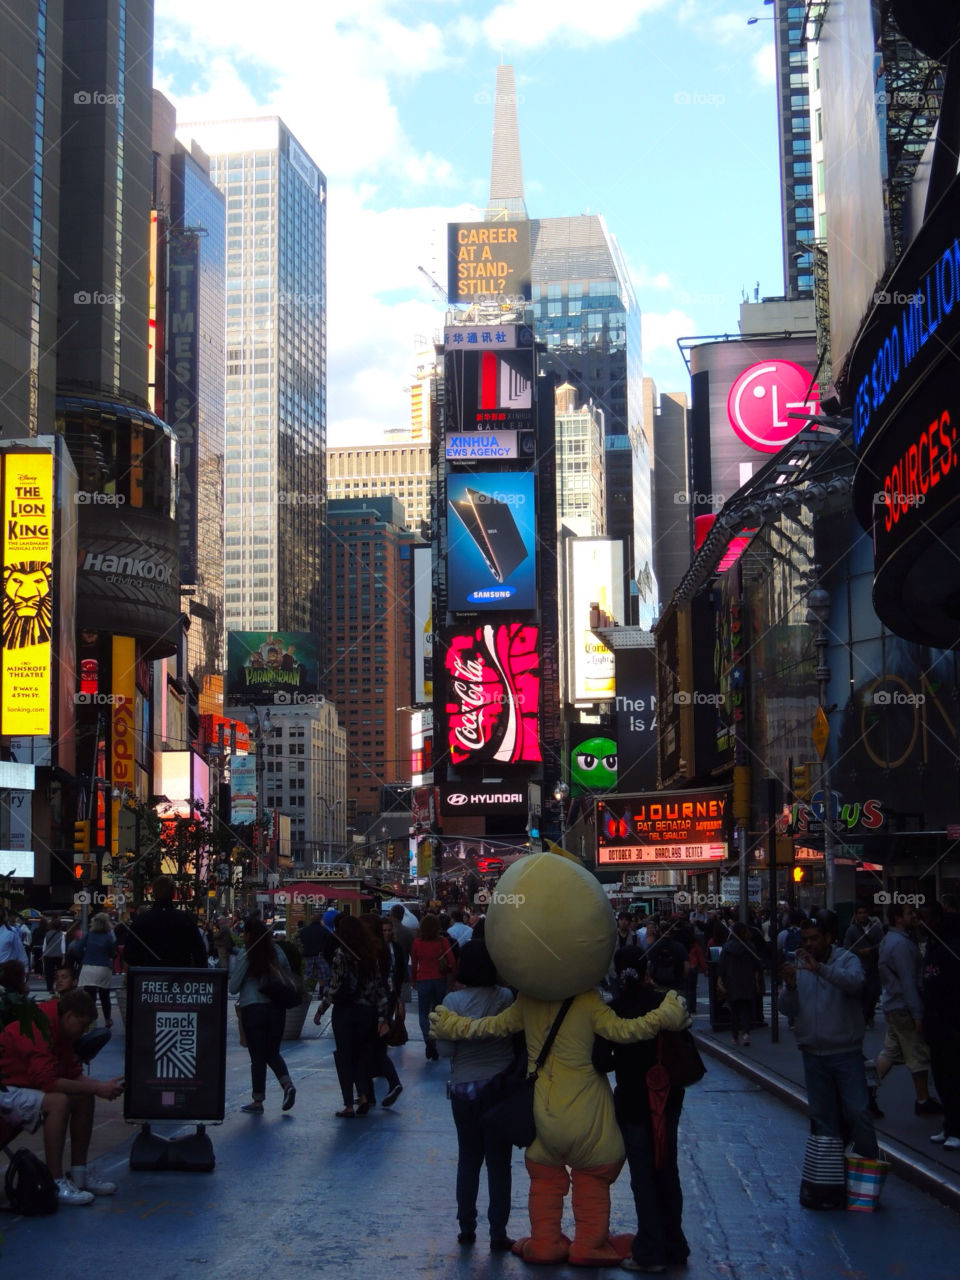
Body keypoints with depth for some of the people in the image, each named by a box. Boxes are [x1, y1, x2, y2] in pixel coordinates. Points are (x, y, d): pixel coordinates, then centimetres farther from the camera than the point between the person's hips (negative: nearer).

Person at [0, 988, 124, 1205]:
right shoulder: (38, 1028, -26)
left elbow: (73, 1073, 7)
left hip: (27, 1085, 10)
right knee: (58, 1102, -31)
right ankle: (55, 1183, -24)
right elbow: (48, 1081, -30)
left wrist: (103, 1085, -11)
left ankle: (79, 1174, 5)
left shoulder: (61, 1028, 5)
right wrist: (96, 1088, -26)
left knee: (85, 1099, -1)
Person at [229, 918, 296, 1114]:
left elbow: (233, 987, -6)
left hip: (252, 1009, -4)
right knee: (273, 1052, 18)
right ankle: (287, 1085, -4)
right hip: (276, 1008, 4)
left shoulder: (246, 956, -10)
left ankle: (258, 1101, 11)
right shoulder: (277, 952, 3)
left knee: (258, 1057, 4)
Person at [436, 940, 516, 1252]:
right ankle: (498, 1234, 4)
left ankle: (467, 1227, 20)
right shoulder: (507, 998, -7)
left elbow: (445, 1049, -11)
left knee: (468, 1158, 15)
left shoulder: (454, 1001, -10)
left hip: (465, 1087, 0)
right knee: (498, 1161, 5)